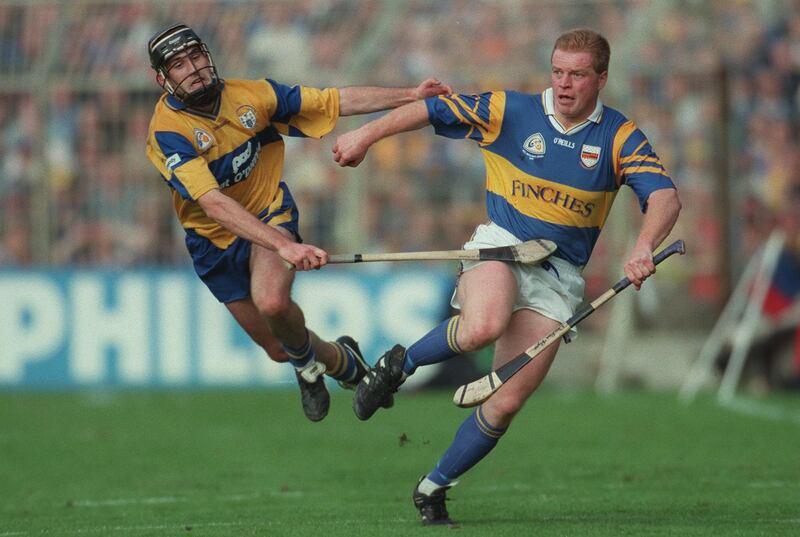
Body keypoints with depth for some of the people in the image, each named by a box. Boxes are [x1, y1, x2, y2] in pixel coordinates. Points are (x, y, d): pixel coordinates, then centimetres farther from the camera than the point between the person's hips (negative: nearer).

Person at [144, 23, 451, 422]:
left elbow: (336, 102, -3)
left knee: (272, 301, -31)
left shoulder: (251, 96, -13)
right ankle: (341, 361, 43)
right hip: (215, 239, 0)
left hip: (270, 215, 0)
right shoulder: (166, 133, -26)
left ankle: (305, 359, 2)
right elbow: (214, 204, -37)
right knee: (279, 351, 9)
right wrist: (285, 246, -47)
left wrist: (412, 96, -6)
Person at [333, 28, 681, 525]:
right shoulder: (510, 112, -1)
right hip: (500, 244, -2)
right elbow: (431, 110, 7)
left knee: (506, 404, -5)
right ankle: (400, 365, -9)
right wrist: (366, 135, 3)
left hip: (559, 274, 2)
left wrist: (644, 248, -34)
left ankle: (434, 488, 15)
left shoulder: (620, 138, -2)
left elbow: (665, 196, -15)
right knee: (484, 326, -38)